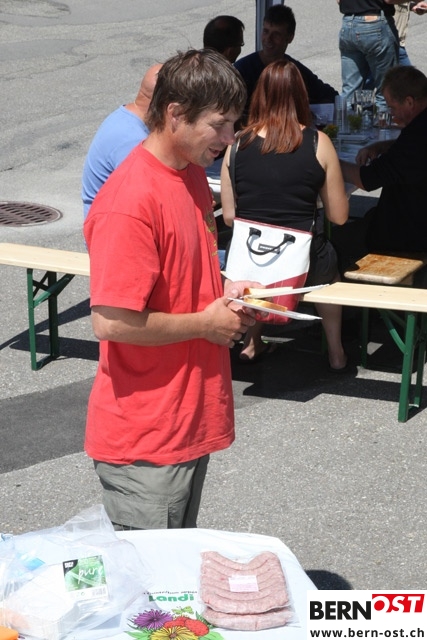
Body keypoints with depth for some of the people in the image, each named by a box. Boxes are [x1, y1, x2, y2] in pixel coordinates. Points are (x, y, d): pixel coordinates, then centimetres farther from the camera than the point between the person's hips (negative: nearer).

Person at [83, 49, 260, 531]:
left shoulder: (192, 174, 7)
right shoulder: (131, 202, -23)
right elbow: (112, 323, -27)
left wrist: (224, 291, 2)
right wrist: (207, 322, -16)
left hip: (191, 416, 9)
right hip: (145, 440, -9)